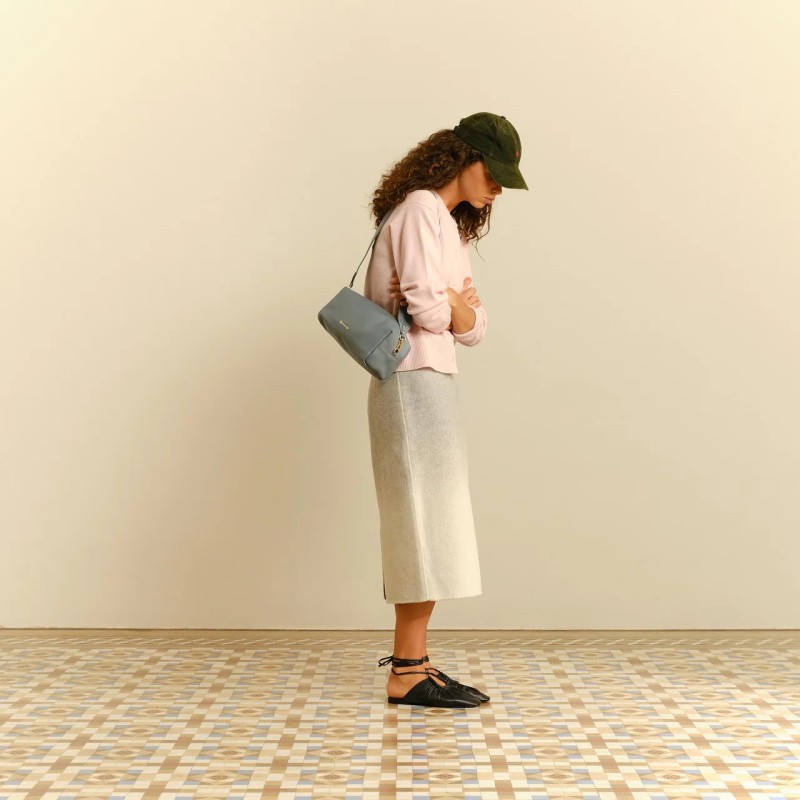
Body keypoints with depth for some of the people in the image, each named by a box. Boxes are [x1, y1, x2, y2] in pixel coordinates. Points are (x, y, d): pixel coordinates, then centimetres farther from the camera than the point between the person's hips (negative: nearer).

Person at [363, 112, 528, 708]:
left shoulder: (449, 226, 22)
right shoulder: (420, 208, -7)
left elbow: (473, 328, 12)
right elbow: (429, 310, -19)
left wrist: (448, 302, -7)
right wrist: (453, 304, 2)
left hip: (432, 385, 10)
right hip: (415, 384, -10)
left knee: (427, 526, 9)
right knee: (426, 522, -8)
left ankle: (412, 659, 15)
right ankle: (408, 673, -1)